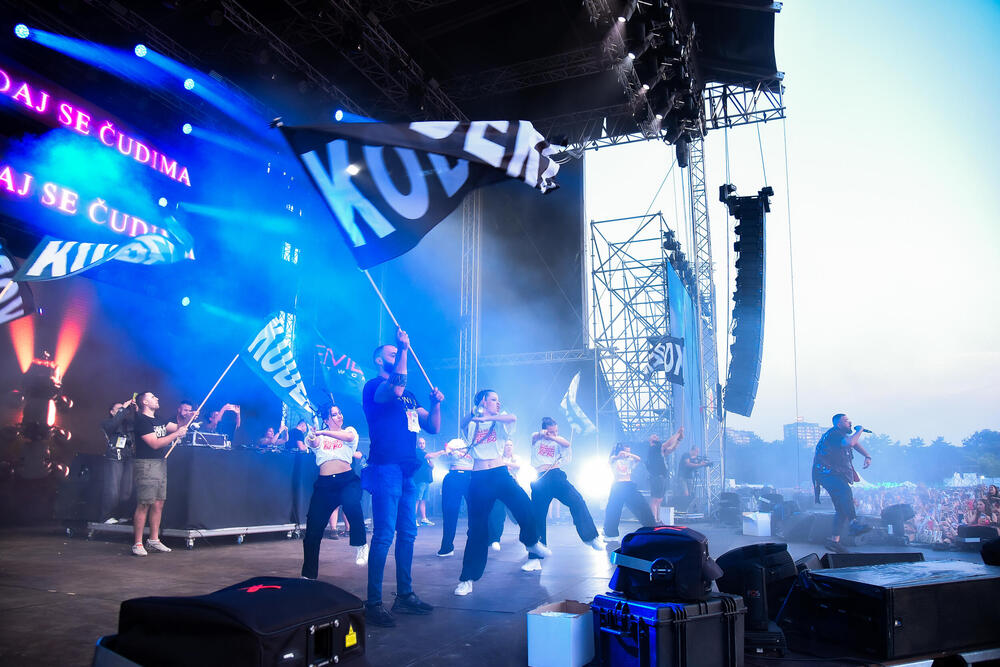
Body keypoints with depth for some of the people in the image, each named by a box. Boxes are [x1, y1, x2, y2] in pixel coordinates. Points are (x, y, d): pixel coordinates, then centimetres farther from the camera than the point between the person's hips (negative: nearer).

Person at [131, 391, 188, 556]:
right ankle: (137, 543, -3)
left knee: (158, 504, 9)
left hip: (161, 463, 9)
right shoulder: (142, 421, -10)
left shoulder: (159, 419, 17)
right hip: (146, 464, -9)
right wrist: (176, 434, -15)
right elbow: (155, 443, -16)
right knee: (143, 505, -8)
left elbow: (176, 427, 17)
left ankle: (154, 540, 16)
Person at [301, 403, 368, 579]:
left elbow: (349, 437, -11)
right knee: (313, 529, -1)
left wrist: (323, 432, -19)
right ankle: (308, 574, 18)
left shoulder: (350, 431, 13)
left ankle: (361, 544, -11)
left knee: (351, 504, -36)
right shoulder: (320, 436, 17)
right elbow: (312, 444, -6)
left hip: (347, 479, -2)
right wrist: (312, 438, -30)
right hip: (324, 483, 2)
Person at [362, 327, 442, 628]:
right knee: (384, 535, -10)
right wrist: (403, 348, -22)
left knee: (407, 533, 11)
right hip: (386, 469, -8)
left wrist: (435, 403, 1)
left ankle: (404, 596, 21)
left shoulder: (409, 395, 21)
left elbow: (432, 427, 19)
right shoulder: (374, 386, -2)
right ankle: (373, 603, -3)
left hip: (408, 470, 8)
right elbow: (395, 389, -26)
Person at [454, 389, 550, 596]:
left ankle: (531, 541, 18)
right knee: (477, 528, -1)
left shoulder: (499, 422, 11)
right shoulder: (471, 424, 10)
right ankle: (467, 578, 9)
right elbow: (463, 424, -13)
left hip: (501, 474, 1)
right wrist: (475, 412, -27)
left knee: (525, 505, -15)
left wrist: (486, 418, -17)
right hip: (479, 478, -1)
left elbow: (513, 418, -12)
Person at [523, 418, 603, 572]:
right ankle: (534, 558, 4)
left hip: (556, 475, 2)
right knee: (537, 517, -3)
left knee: (577, 500, -20)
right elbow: (534, 437, -12)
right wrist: (541, 434, -33)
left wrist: (553, 437, -19)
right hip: (539, 480, -1)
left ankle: (591, 537, -9)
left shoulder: (557, 441, 16)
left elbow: (567, 444, -6)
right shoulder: (536, 439, 12)